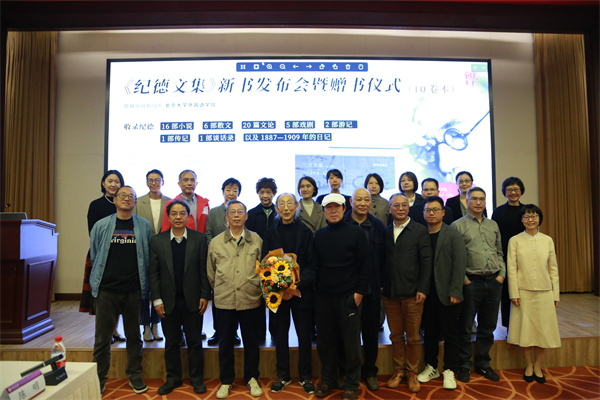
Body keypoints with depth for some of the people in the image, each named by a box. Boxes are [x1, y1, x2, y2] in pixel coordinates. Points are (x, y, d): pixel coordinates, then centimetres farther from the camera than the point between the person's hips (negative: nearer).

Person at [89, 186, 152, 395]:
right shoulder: (101, 225, 2)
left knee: (134, 336, 12)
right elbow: (94, 255, 11)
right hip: (106, 289, 0)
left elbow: (148, 258, 7)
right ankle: (99, 378, 25)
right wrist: (99, 280, 12)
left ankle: (135, 376, 27)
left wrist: (143, 282, 6)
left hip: (134, 290, 0)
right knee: (102, 338, 8)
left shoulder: (144, 226, 2)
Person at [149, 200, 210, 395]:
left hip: (193, 300, -1)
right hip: (169, 301, 1)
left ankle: (197, 378, 26)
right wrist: (157, 299, -4)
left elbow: (204, 269, -2)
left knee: (195, 342, 10)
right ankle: (173, 378, 30)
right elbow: (154, 273, 1)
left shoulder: (199, 239, -2)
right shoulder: (157, 241, 1)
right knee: (171, 342, 13)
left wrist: (204, 296, -6)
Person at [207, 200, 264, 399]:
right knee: (225, 343, 11)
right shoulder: (215, 242, 3)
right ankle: (226, 381, 29)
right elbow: (211, 272, 12)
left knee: (251, 342, 11)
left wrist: (259, 290, 5)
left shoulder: (257, 240, 2)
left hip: (251, 300, 0)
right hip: (224, 301, 1)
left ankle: (252, 378, 30)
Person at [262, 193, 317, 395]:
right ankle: (283, 376, 29)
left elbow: (312, 264, -3)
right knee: (280, 335, 12)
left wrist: (299, 282, -17)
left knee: (304, 335, 7)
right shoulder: (271, 233, 3)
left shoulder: (305, 232, -1)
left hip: (301, 290, -1)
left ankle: (305, 376, 25)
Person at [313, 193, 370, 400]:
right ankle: (327, 379, 29)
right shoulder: (319, 235, 7)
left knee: (351, 342, 6)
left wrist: (360, 292, -9)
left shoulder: (356, 233, -4)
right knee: (325, 340, 12)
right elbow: (315, 264, 12)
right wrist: (315, 289, 7)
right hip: (323, 297, 4)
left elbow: (365, 265, -4)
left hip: (348, 297, -3)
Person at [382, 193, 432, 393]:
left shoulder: (420, 231, 0)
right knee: (396, 336, 12)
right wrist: (381, 285, 2)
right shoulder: (385, 232, 8)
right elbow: (382, 261, 9)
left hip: (412, 294, -2)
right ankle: (398, 371, 28)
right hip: (390, 293, 3)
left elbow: (426, 262, -4)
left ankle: (412, 373, 25)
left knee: (413, 337, 7)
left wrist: (422, 289, -10)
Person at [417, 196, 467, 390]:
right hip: (427, 293, 3)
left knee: (450, 334, 7)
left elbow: (459, 264, -8)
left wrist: (455, 292, -14)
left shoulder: (453, 235, -2)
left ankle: (449, 371, 21)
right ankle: (431, 367, 27)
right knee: (430, 332, 13)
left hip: (447, 294, -2)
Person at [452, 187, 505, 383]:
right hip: (471, 282, -5)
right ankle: (464, 365, 17)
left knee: (488, 326, 13)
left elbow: (499, 252, 19)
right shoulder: (458, 225, -2)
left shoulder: (493, 225, 15)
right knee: (465, 326, 3)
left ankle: (483, 363, 27)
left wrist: (502, 273, 6)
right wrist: (462, 278, -10)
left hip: (494, 282, 5)